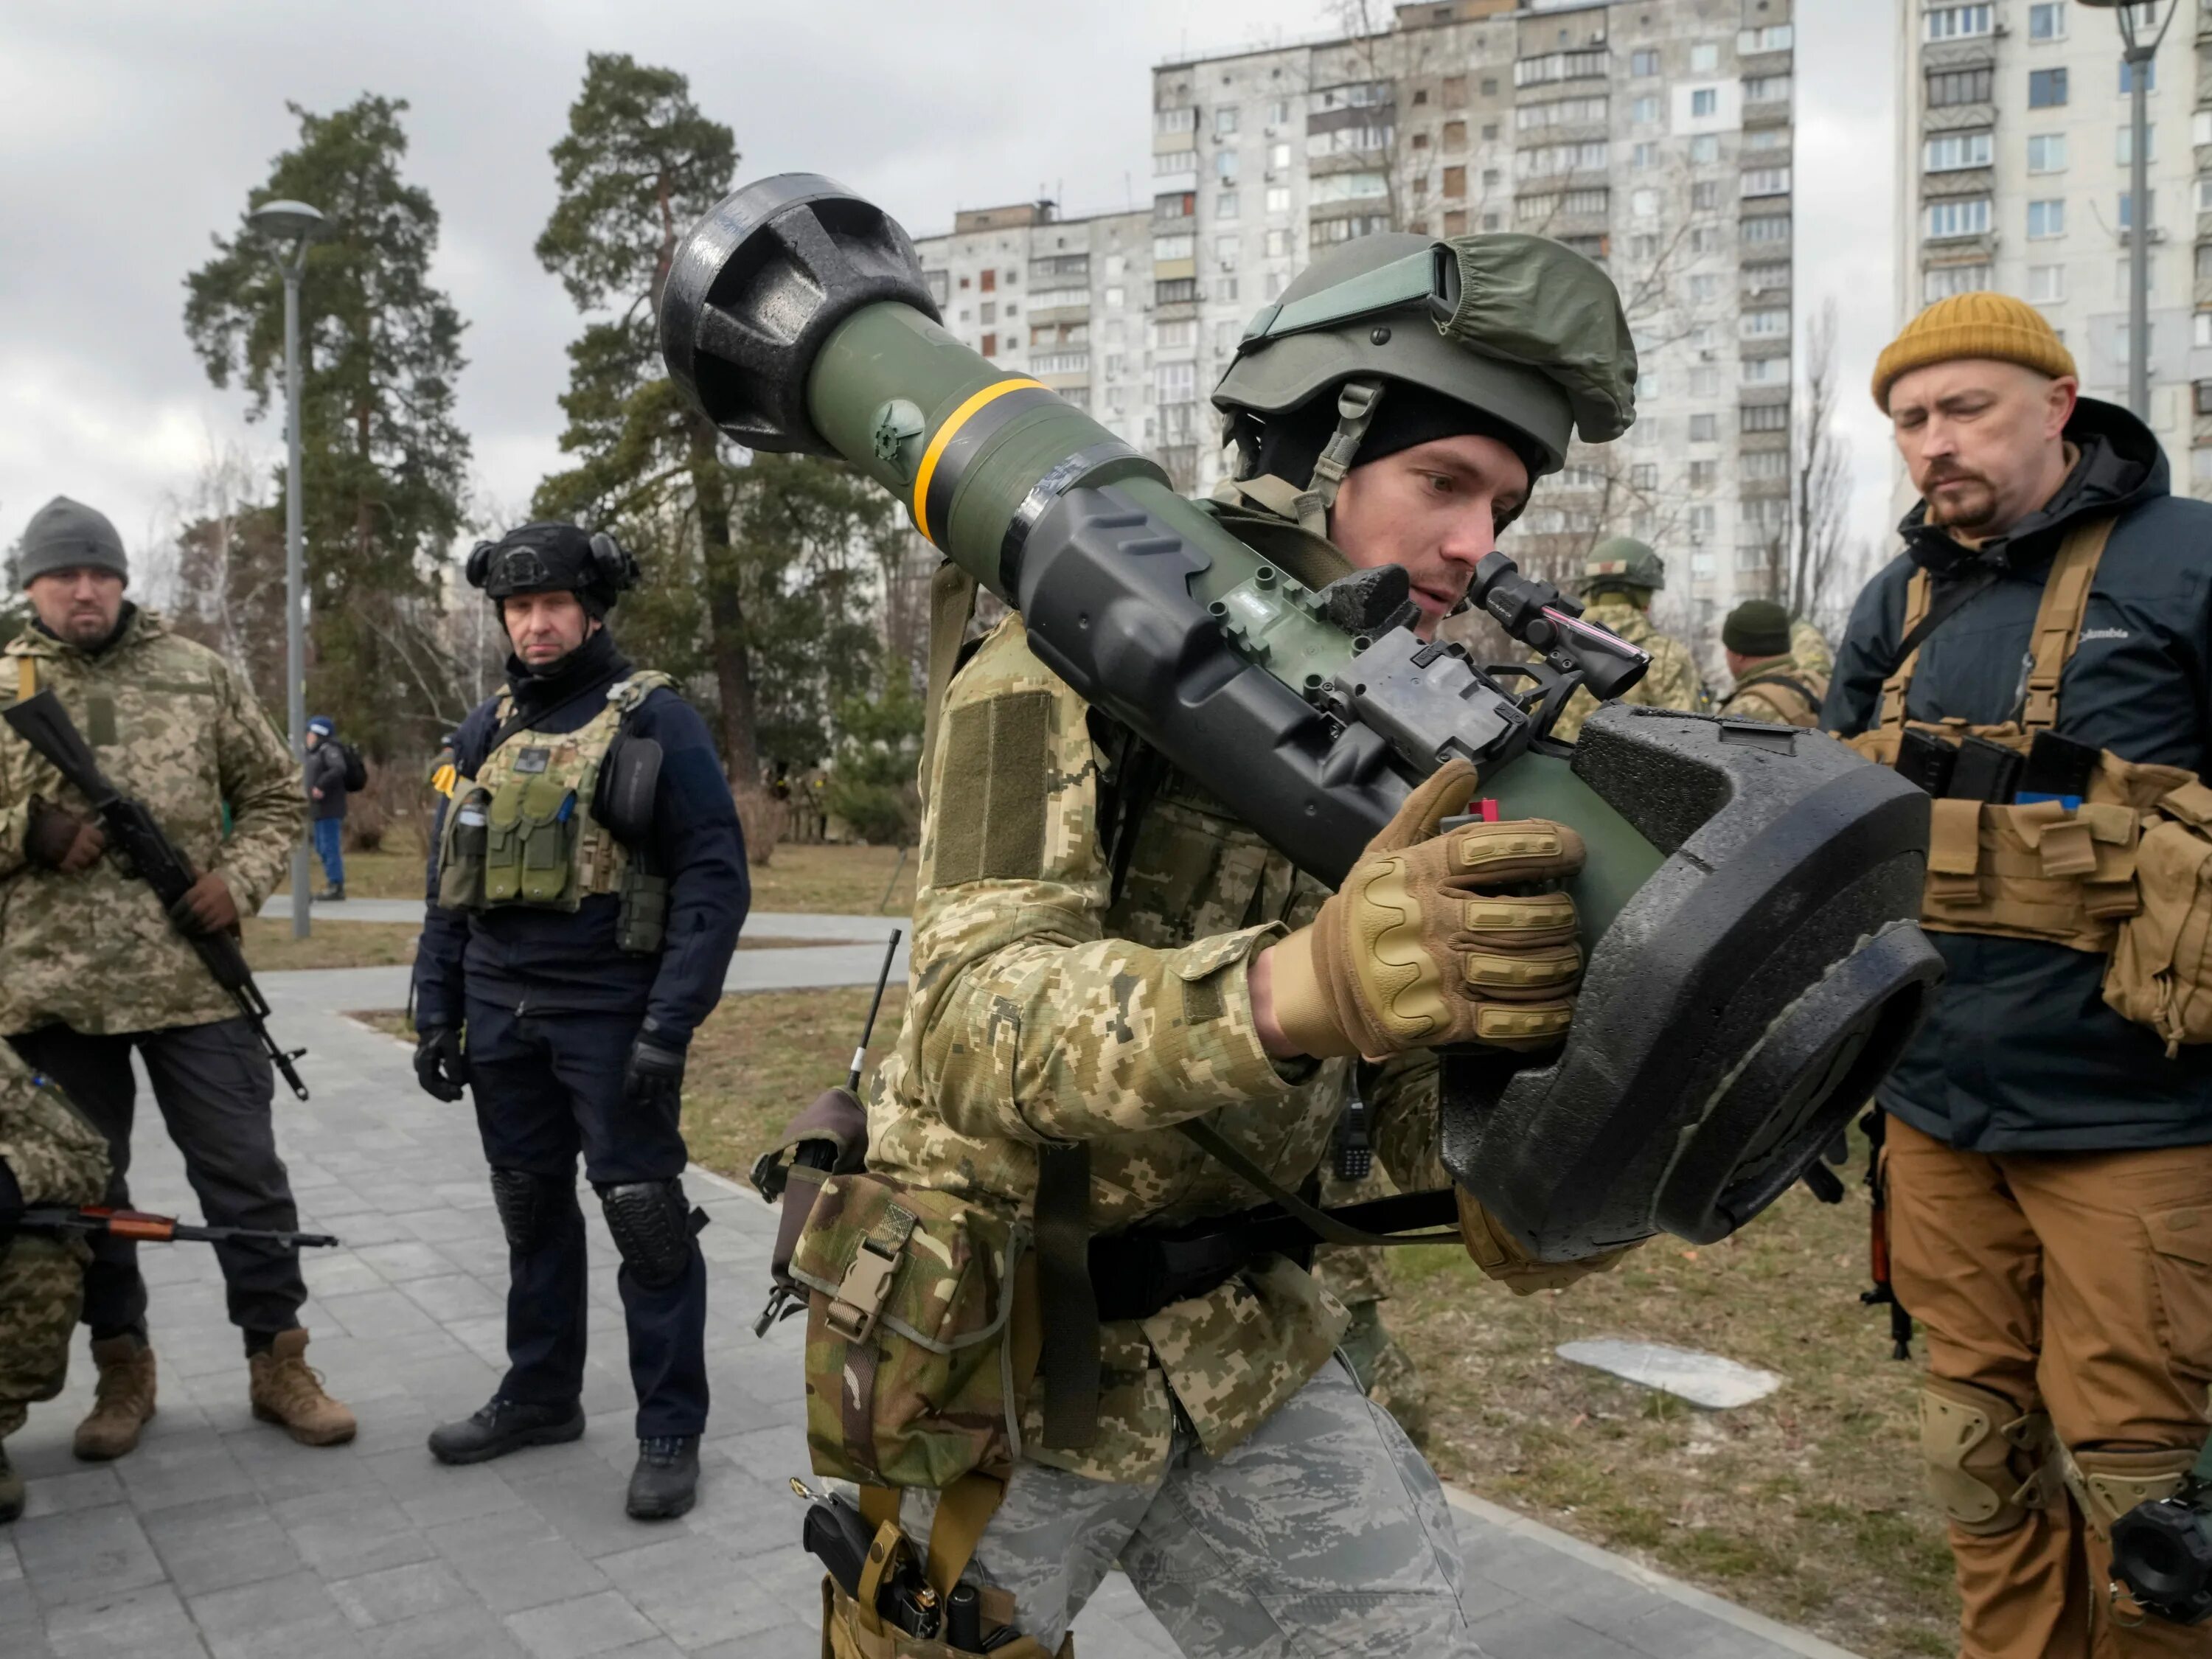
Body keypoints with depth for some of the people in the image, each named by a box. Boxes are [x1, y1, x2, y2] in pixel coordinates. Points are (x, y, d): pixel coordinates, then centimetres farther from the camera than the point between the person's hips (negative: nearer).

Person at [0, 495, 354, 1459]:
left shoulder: (199, 676, 5)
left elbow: (276, 794, 9)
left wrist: (241, 879, -7)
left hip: (193, 980, 0)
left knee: (244, 1174, 4)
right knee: (82, 1187, 12)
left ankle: (278, 1363, 17)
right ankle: (122, 1367, 28)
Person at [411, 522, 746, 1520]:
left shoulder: (654, 721, -7)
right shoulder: (487, 733, 11)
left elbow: (714, 878, -12)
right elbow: (449, 883, 16)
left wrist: (670, 1027, -18)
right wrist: (435, 1013, 10)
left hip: (612, 1016, -6)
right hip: (502, 1016, 6)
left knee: (646, 1218, -2)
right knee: (532, 1209, 16)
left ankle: (670, 1430, 11)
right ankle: (540, 1395, 32)